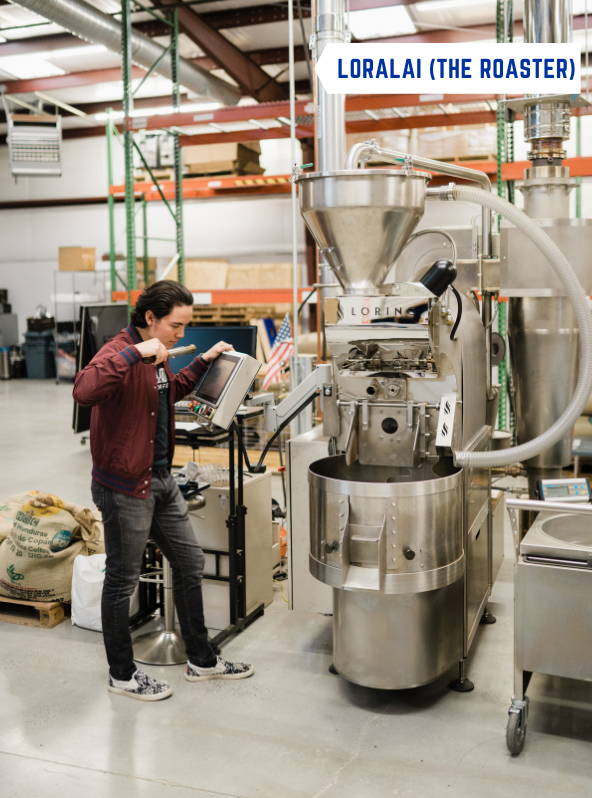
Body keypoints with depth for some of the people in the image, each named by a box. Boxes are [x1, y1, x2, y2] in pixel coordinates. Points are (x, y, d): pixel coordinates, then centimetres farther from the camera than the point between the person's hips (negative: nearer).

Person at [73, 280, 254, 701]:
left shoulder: (156, 358, 10)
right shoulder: (120, 353, -19)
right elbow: (84, 391, -40)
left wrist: (205, 361, 20)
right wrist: (135, 352, -40)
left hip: (162, 480, 10)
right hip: (125, 487, -9)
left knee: (191, 562, 15)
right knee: (123, 580, 7)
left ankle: (201, 660, 30)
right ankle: (122, 674, 25)